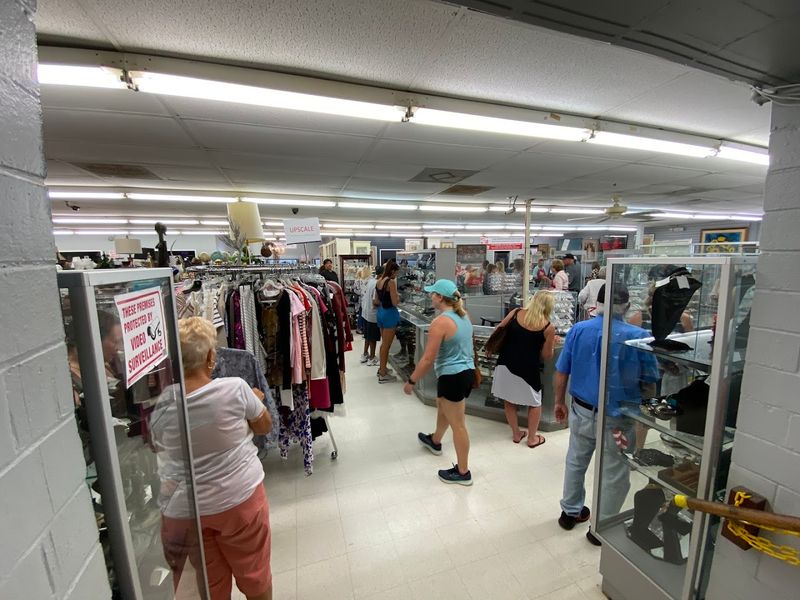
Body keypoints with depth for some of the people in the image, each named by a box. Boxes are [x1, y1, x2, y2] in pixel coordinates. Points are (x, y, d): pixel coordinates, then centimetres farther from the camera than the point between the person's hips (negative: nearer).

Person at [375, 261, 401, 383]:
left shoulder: (378, 281, 8)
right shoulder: (391, 282, -16)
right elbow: (395, 302, -18)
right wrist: (398, 297, 1)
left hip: (380, 312, 9)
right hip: (389, 313, -8)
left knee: (384, 343, 21)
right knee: (386, 345, 0)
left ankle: (382, 368, 35)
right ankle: (383, 375, 8)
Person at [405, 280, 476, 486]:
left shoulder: (440, 322, -22)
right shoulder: (464, 316, 3)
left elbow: (428, 359, -21)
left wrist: (411, 381, -11)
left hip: (453, 377, -9)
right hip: (467, 372, 9)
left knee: (458, 425, 7)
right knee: (442, 406, 30)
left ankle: (463, 473, 25)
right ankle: (435, 441, 55)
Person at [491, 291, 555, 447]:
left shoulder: (515, 313, -2)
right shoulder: (548, 328, -7)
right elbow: (546, 356, -1)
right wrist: (552, 343, 17)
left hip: (506, 365, 3)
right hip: (527, 369, -2)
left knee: (508, 401, 21)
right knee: (534, 403, 21)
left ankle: (516, 434, 35)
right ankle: (532, 438, 33)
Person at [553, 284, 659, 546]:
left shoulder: (578, 329, -8)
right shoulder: (638, 336, -15)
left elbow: (561, 372, -3)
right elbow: (649, 384, -6)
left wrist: (560, 402, 11)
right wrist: (640, 403, 15)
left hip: (581, 411, 3)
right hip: (617, 419, -2)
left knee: (576, 463, 22)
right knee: (615, 475, 17)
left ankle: (571, 511, 40)